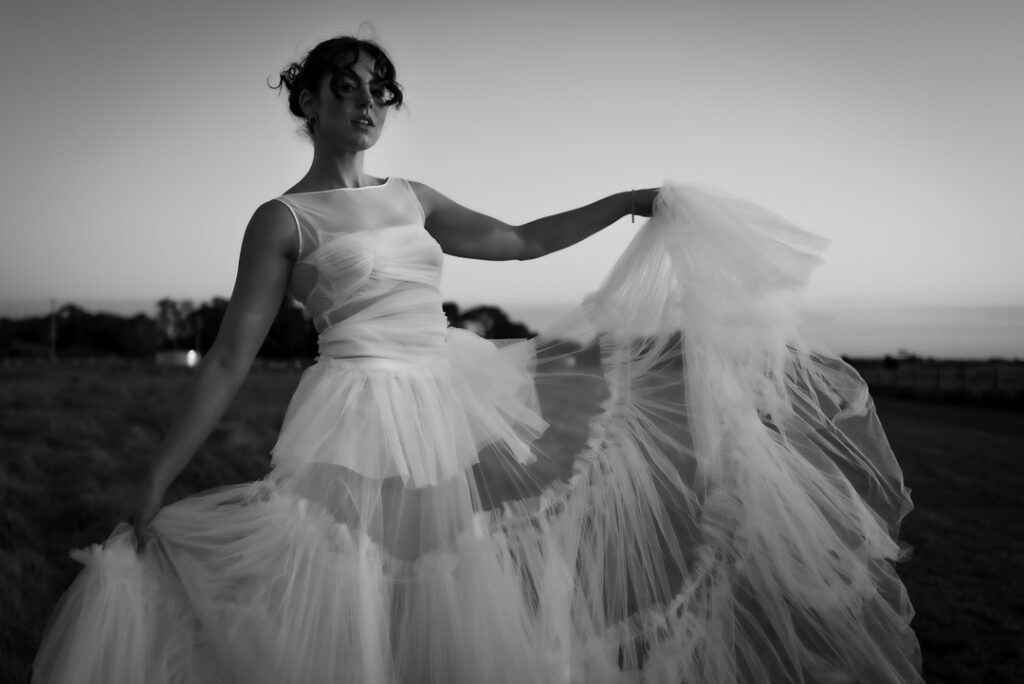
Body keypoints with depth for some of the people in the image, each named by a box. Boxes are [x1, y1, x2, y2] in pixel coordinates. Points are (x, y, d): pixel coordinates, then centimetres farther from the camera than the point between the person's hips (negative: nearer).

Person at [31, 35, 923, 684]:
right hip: (370, 422, -6)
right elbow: (229, 361, -6)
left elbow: (519, 241, 19)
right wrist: (153, 490, -8)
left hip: (467, 400, 6)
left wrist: (632, 202, 17)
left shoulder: (412, 199, 13)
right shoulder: (283, 220, -3)